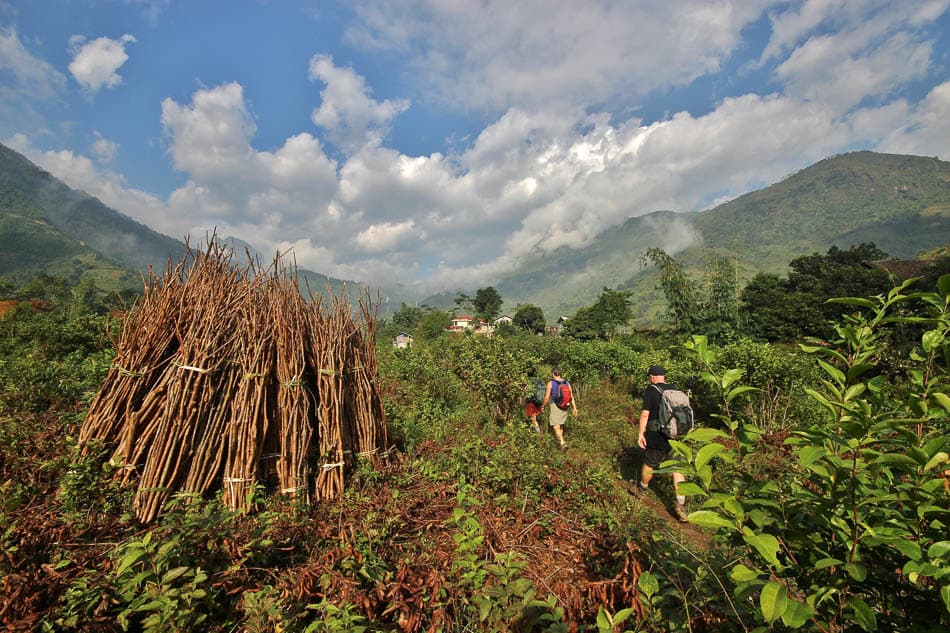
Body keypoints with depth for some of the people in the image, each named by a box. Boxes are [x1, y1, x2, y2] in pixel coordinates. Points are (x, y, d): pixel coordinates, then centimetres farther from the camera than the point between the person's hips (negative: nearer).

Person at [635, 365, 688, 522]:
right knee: (677, 469, 7)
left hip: (656, 437, -4)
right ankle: (681, 506, 5)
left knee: (649, 465, 15)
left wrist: (641, 433, -7)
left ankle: (642, 488, 36)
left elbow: (645, 414, -15)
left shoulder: (651, 390, -11)